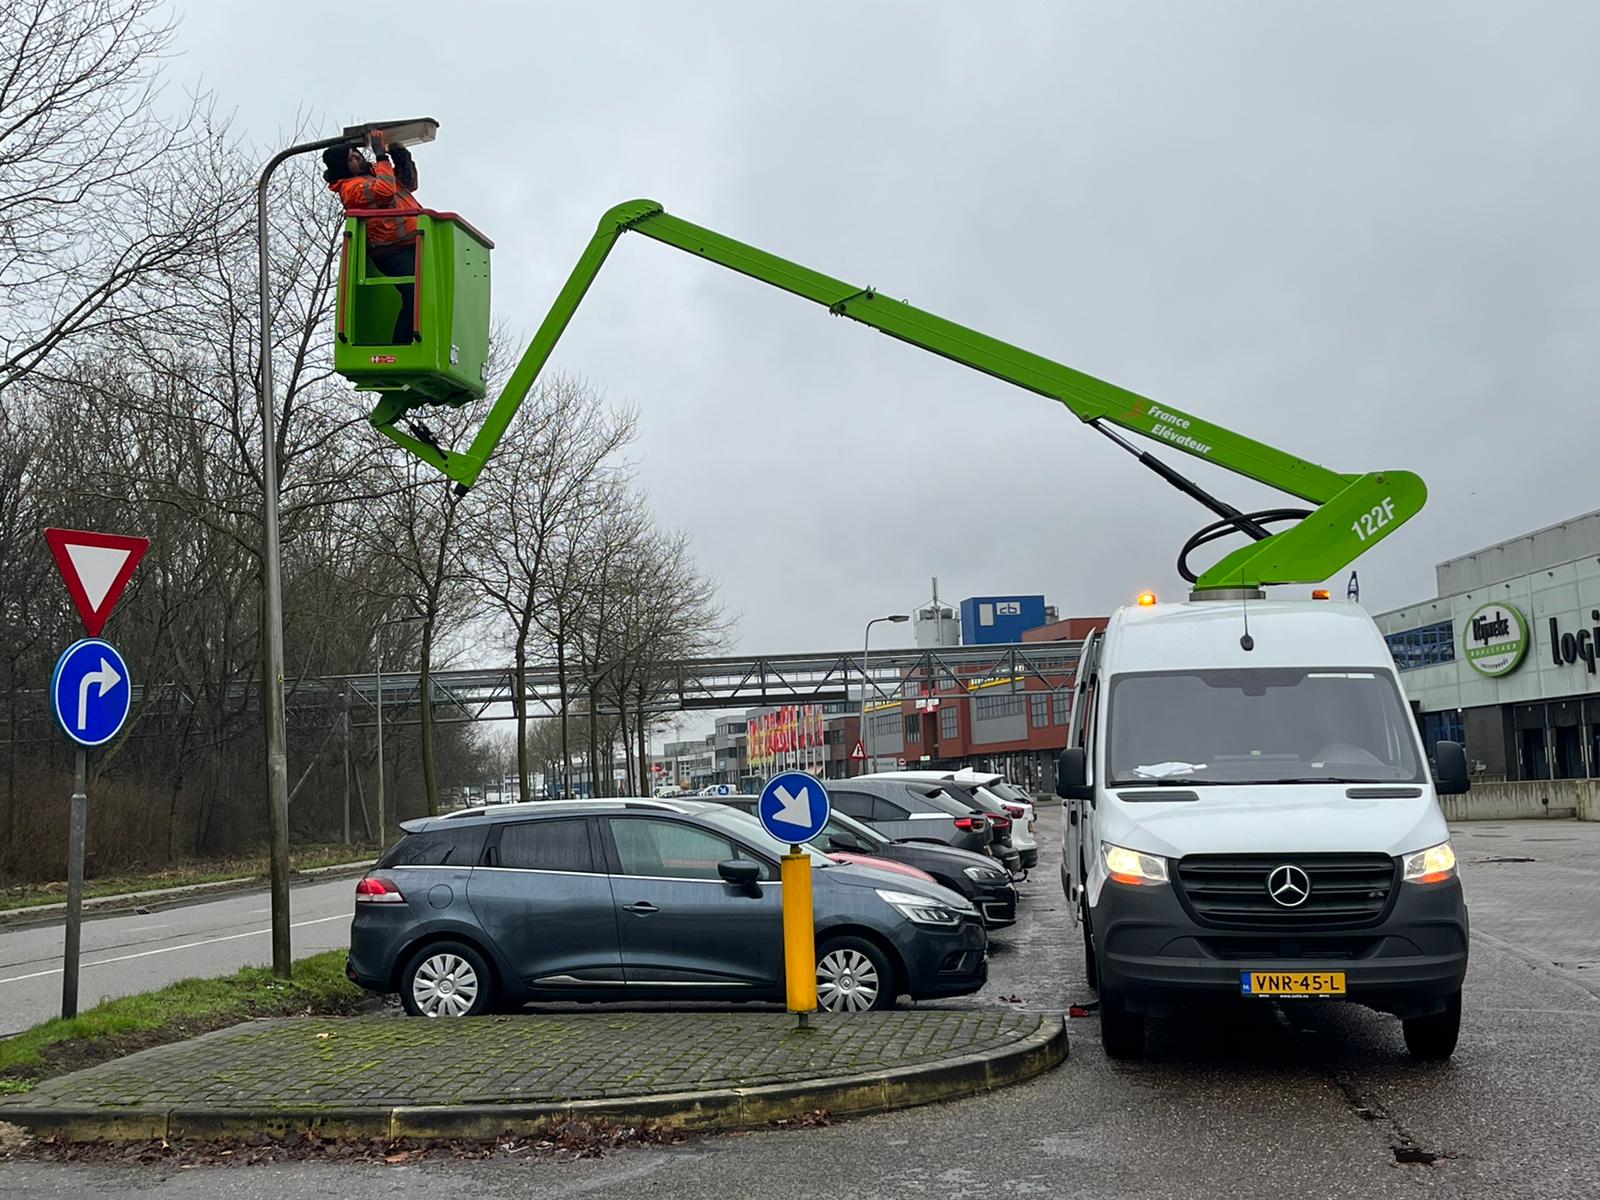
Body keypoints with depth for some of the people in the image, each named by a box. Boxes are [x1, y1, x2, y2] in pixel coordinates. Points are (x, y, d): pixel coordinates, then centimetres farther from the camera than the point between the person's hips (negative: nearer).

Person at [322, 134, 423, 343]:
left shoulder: (372, 172, 22)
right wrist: (382, 157, -11)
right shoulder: (350, 187, -5)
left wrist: (399, 154, 19)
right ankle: (399, 346, -23)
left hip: (414, 243, 9)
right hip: (394, 250, -9)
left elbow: (409, 183, 32)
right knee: (414, 295, -25)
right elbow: (385, 190, -21)